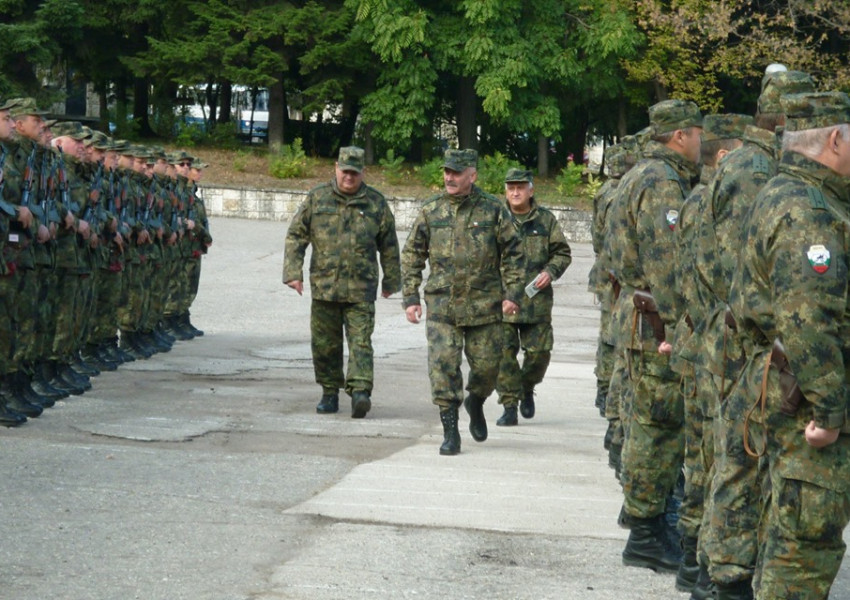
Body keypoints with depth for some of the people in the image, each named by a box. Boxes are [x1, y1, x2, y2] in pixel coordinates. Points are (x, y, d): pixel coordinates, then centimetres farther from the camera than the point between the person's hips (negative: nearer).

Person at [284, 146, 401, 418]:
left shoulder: (376, 203, 5)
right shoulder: (316, 198, 5)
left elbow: (389, 245, 13)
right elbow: (296, 236, 7)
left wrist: (391, 281, 14)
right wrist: (293, 272, -2)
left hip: (361, 289, -1)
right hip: (323, 286, 1)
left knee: (360, 341, -11)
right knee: (325, 344, 7)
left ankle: (360, 391, -18)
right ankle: (330, 393, 18)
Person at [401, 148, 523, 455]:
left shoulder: (493, 209, -1)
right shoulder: (431, 211, 3)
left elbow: (512, 253, 4)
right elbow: (412, 255, 9)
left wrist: (513, 294, -4)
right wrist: (410, 297, 3)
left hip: (484, 304, 0)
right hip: (442, 304, 0)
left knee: (486, 365, 5)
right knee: (443, 363, -10)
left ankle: (476, 403, 38)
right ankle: (450, 431, -4)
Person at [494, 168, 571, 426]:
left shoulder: (546, 220, 7)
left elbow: (562, 253, 13)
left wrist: (551, 271, -6)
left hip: (537, 300, 1)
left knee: (539, 351, 2)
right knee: (504, 353, -4)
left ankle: (527, 389, 30)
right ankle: (509, 406, 4)